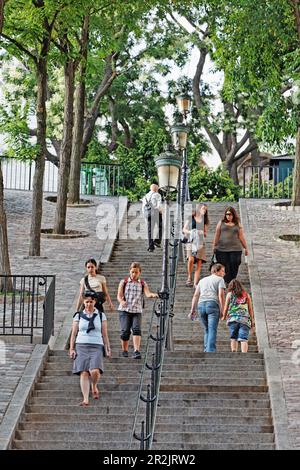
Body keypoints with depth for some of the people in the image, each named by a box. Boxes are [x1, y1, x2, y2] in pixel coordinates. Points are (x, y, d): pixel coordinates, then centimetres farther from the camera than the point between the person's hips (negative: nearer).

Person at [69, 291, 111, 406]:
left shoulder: (101, 316, 10)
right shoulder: (78, 316, 10)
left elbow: (105, 334, 11)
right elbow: (73, 334, 10)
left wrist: (108, 349, 5)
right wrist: (71, 348, 2)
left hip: (96, 346, -1)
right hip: (81, 346, 1)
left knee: (95, 371, -21)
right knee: (84, 373, -9)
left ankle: (94, 386, 12)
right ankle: (85, 399, -7)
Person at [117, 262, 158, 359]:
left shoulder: (143, 284, 9)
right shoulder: (124, 282, 8)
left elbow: (148, 293, -8)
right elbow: (119, 295, -1)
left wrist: (152, 295, -32)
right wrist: (122, 301, -24)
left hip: (137, 311, 0)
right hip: (124, 310, 0)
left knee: (137, 329, -18)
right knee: (125, 331, -7)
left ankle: (136, 351, -25)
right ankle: (124, 351, 13)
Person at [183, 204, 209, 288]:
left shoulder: (204, 220, 17)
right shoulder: (191, 218, 7)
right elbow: (184, 229, 7)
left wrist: (202, 233, -4)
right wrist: (190, 232, -12)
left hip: (200, 242, 4)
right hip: (191, 240, -4)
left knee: (199, 263, -6)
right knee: (191, 259, -25)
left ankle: (195, 283, -3)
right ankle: (189, 277, -3)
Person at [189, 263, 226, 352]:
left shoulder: (202, 280, 28)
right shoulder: (220, 279, 11)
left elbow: (196, 295, 19)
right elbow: (221, 294, -4)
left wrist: (193, 310, 15)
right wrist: (222, 310, -5)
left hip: (201, 305, 5)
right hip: (213, 305, -5)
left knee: (207, 329, 17)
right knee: (212, 330, -9)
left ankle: (206, 350, 8)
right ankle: (211, 350, -21)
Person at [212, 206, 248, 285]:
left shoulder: (237, 224, 11)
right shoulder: (221, 223, 10)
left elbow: (241, 237, 14)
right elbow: (217, 235, 11)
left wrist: (245, 248, 15)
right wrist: (214, 246, 9)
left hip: (235, 249, 0)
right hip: (222, 249, 0)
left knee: (234, 267, -7)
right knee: (224, 267, -4)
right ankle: (224, 283, 0)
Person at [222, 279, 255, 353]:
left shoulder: (229, 294, 11)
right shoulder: (246, 295, 14)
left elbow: (226, 308, 10)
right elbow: (250, 309, 11)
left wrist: (224, 316, 27)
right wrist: (252, 320, 15)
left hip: (233, 319, 0)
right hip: (245, 319, 0)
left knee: (233, 338, 8)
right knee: (243, 339, -7)